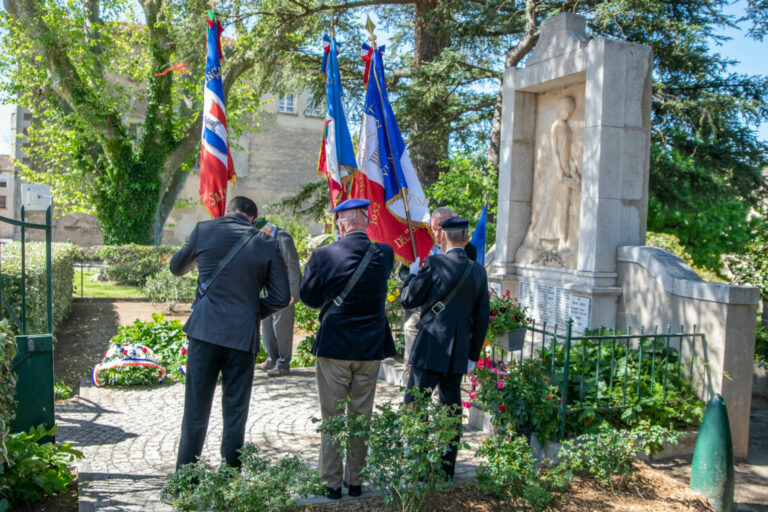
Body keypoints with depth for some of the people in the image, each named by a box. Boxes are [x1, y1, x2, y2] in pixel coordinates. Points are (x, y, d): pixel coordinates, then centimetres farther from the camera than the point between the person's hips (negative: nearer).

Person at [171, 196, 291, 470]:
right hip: (243, 336, 0)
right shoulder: (267, 243, 1)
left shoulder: (204, 230, 2)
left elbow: (176, 267, 18)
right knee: (235, 414, 11)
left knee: (196, 412, 10)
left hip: (204, 331, 1)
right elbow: (281, 297, 0)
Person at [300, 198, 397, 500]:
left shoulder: (324, 255, -13)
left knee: (332, 418, 10)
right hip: (371, 348, 3)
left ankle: (333, 483, 19)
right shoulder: (384, 254, -5)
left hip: (334, 347, -2)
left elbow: (308, 298, -1)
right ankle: (355, 481, 25)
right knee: (361, 416, 14)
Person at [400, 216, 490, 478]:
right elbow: (482, 318, 9)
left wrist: (412, 276, 12)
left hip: (431, 348, -5)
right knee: (452, 407, 16)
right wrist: (473, 354, 16)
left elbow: (408, 299, -6)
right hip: (459, 352, 6)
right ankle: (448, 466, 24)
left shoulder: (434, 263, -12)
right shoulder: (478, 271, 4)